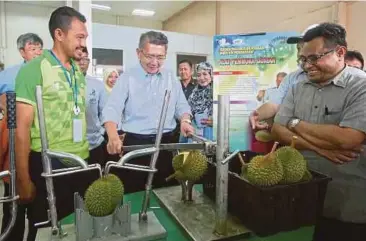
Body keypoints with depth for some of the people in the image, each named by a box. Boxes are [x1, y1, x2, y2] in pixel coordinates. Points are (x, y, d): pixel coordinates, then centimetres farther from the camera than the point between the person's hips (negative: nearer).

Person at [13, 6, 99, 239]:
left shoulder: (79, 72, 9)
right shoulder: (34, 70, -9)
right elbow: (22, 126, -11)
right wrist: (23, 179, -12)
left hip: (82, 162, 6)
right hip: (48, 165, -5)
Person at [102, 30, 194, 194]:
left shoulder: (171, 78, 9)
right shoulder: (127, 78, -3)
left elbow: (181, 105, 13)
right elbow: (112, 109, -14)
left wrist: (185, 120, -10)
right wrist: (113, 136, -33)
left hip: (166, 143, 4)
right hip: (135, 143, -3)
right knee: (134, 191, 6)